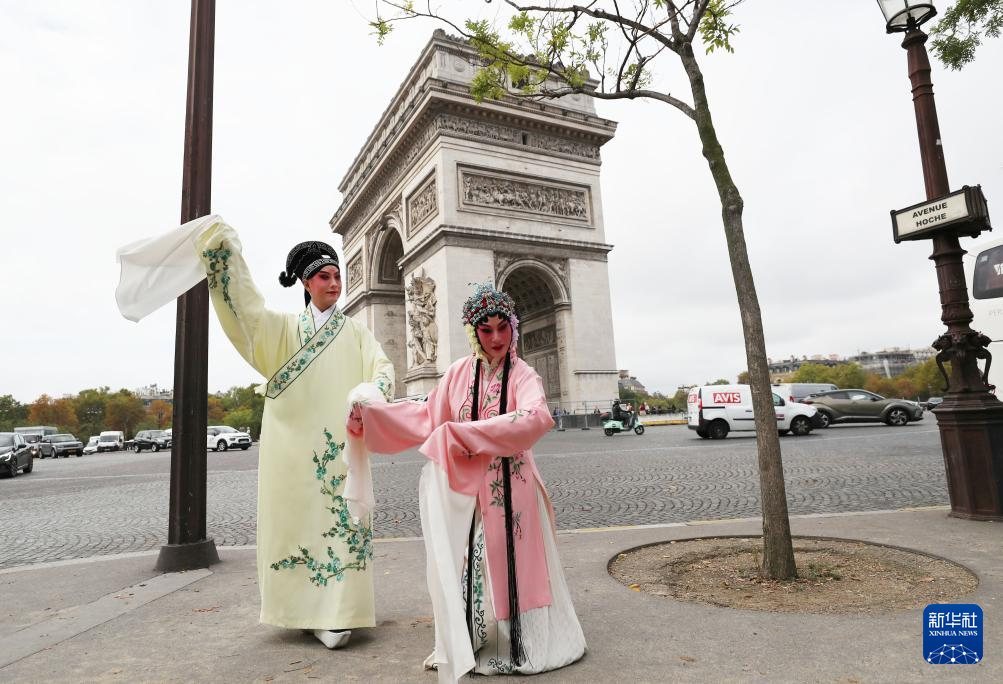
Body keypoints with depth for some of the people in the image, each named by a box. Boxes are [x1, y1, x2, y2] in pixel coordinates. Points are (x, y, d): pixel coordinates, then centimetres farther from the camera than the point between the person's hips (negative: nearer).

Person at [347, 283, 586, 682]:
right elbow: (427, 416, 8)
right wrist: (370, 416, 2)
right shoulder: (459, 373, 4)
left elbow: (536, 418, -25)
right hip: (464, 491, 3)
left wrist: (463, 433, -27)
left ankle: (518, 642, 27)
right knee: (464, 569, 10)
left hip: (509, 491, -3)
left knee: (510, 568, 6)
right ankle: (467, 644, 28)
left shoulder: (522, 376, -6)